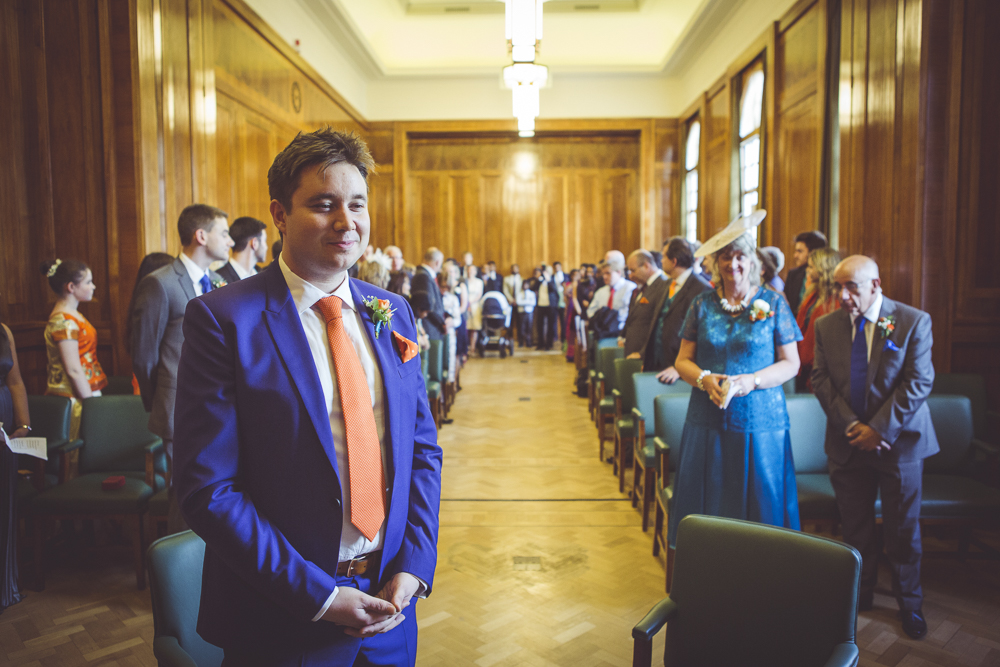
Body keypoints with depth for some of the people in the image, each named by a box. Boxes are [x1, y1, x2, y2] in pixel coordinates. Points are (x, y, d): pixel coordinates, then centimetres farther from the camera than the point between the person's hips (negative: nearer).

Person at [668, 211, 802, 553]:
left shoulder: (773, 303, 2)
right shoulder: (702, 304, 6)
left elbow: (791, 364, 1)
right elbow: (683, 361, 7)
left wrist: (751, 381, -15)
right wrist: (705, 379, -14)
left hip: (759, 422, -1)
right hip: (707, 419, 2)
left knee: (758, 506, 4)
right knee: (706, 506, 6)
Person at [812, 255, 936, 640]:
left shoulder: (914, 322, -8)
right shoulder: (826, 326, 1)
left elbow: (919, 383, -12)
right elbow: (820, 380, -1)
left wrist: (880, 428, -16)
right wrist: (851, 424, -13)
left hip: (899, 440, -2)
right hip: (848, 443, 3)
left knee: (902, 528, 10)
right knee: (855, 526, 13)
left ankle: (909, 604, 29)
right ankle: (861, 593, 32)